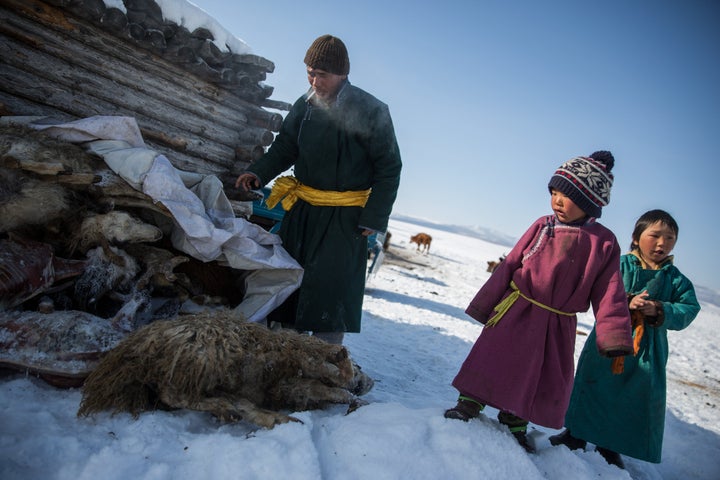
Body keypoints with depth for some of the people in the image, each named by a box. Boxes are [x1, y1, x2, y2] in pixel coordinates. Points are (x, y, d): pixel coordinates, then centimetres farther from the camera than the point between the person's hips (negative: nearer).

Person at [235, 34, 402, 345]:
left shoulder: (370, 111, -11)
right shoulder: (304, 106, 5)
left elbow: (389, 168, -8)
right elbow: (285, 147, 16)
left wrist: (374, 218, -14)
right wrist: (259, 172, -3)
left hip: (344, 218, -6)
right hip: (301, 209, 6)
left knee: (329, 287, -7)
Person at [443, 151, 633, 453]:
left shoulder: (604, 243, -4)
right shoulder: (543, 226, -3)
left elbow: (609, 295, -4)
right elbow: (510, 265, 1)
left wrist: (615, 341, -13)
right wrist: (484, 304, 2)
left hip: (557, 325, 1)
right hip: (517, 310, -1)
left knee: (548, 381, 12)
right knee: (494, 359, -1)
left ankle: (515, 422, 32)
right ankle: (469, 405, 16)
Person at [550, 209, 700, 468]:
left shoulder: (676, 278, 3)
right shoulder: (619, 265, -5)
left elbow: (689, 309, -3)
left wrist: (660, 311, -21)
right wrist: (626, 303, -26)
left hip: (647, 351, 3)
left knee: (637, 397, 9)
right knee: (591, 386, 6)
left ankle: (610, 446, 29)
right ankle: (576, 432, 26)